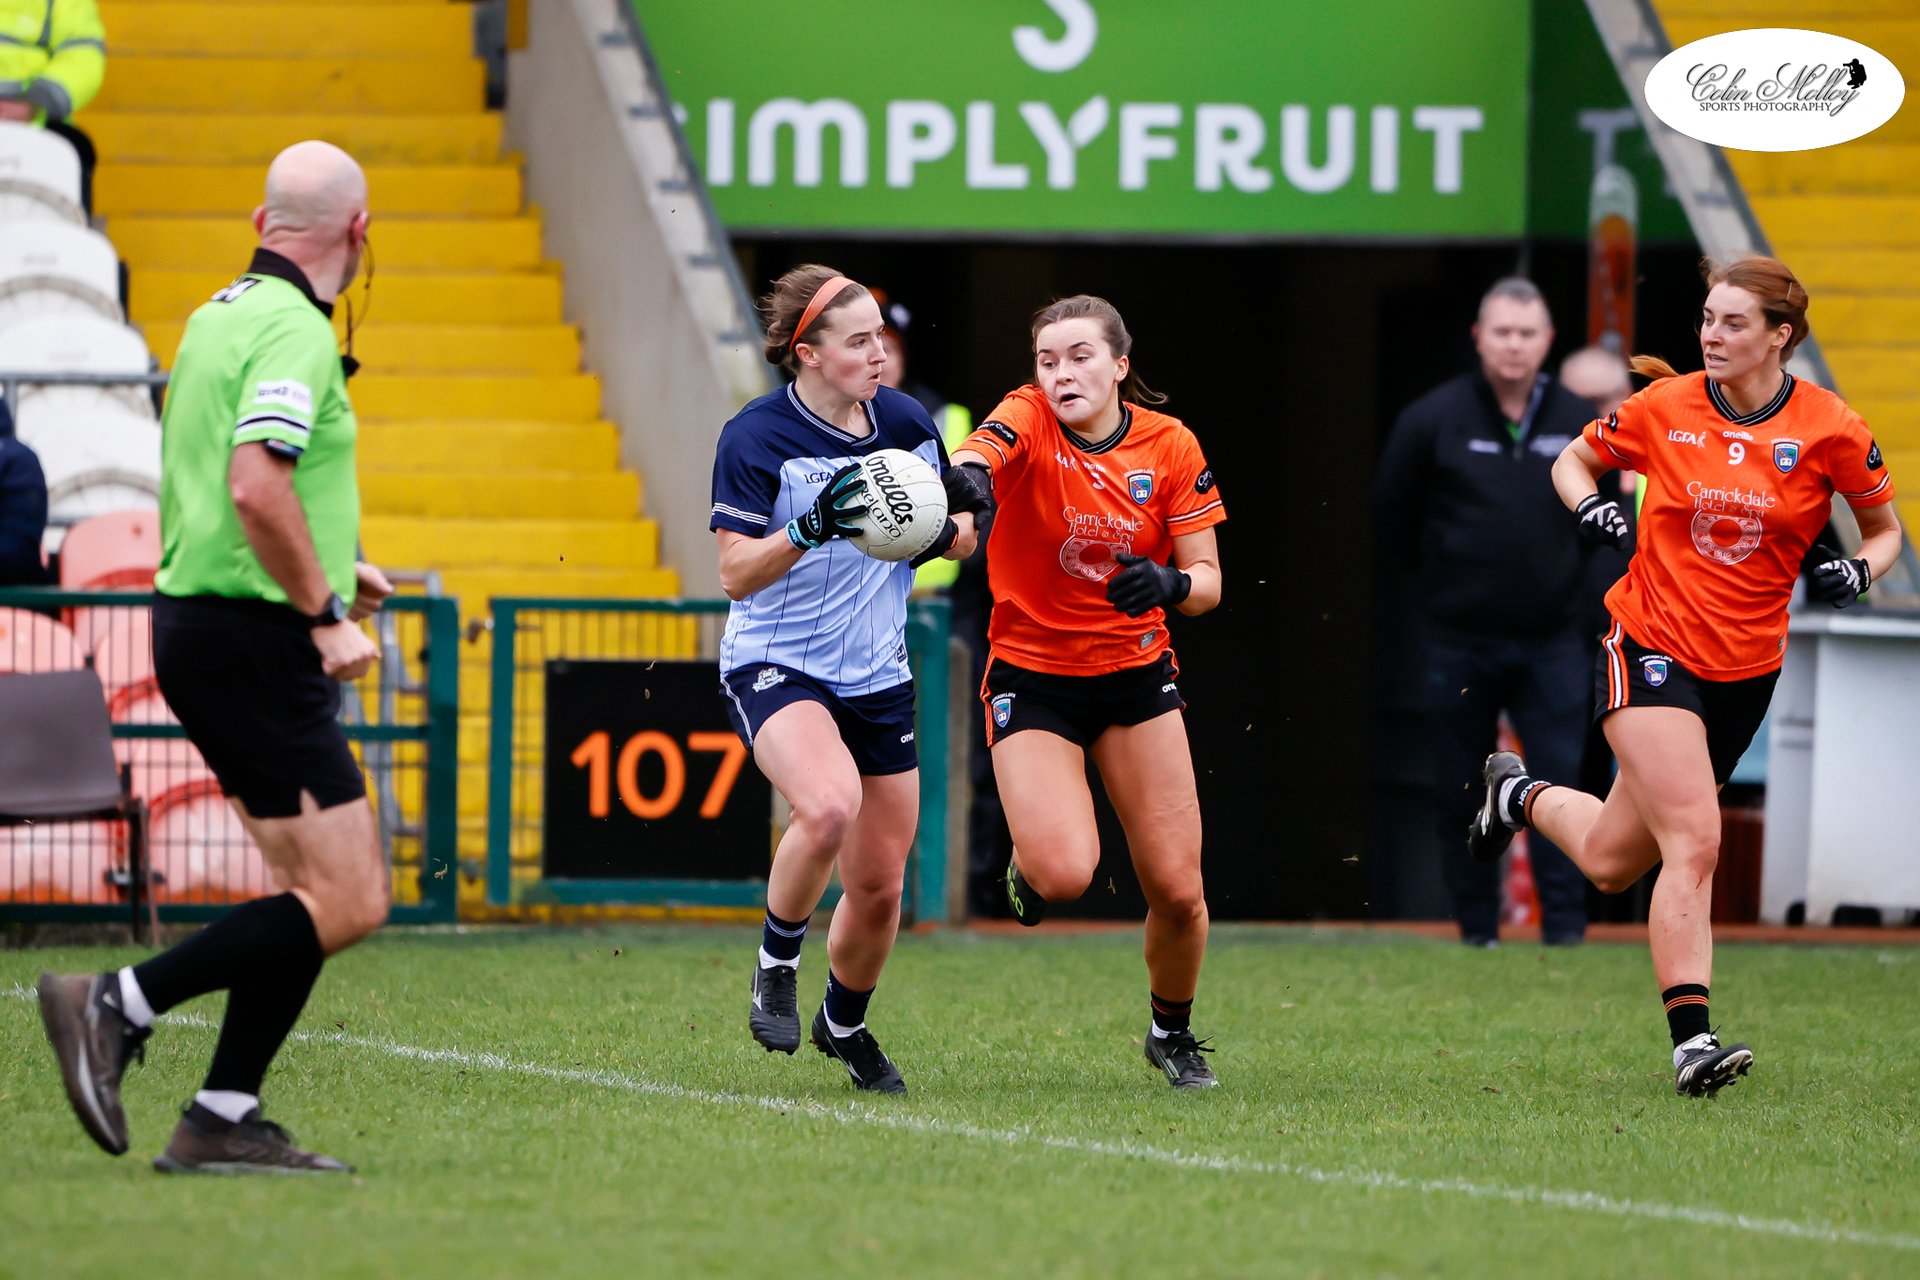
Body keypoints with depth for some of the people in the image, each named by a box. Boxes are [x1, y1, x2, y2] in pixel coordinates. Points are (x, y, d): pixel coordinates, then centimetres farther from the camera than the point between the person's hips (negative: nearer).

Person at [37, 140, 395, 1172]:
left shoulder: (222, 315, 15)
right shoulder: (293, 331, -15)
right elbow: (257, 487, -28)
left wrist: (323, 569, 28)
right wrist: (325, 614, -20)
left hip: (198, 623, 10)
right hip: (254, 644, -10)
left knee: (318, 893, 11)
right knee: (346, 903, -10)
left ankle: (223, 1122, 7)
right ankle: (118, 1006, -10)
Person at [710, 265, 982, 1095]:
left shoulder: (905, 422, 2)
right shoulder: (756, 438, -13)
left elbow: (962, 531, 13)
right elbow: (736, 575, -16)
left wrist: (944, 531, -10)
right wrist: (811, 528, -32)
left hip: (876, 677, 5)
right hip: (775, 667, -5)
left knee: (879, 885, 7)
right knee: (830, 805, -34)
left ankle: (845, 1023, 35)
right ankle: (777, 964, -8)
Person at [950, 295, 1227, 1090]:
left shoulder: (1171, 447, -5)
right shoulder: (1026, 423, -12)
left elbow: (1207, 581, -1)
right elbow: (977, 458, -36)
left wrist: (1170, 584, -24)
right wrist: (967, 482, -60)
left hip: (1136, 673, 2)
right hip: (1031, 676, -2)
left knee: (1177, 889, -1)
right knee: (1065, 873, -23)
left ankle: (1173, 1032, 28)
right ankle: (1028, 866, 16)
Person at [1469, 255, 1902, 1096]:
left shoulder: (1831, 431, -5)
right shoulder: (1663, 409, -4)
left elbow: (1884, 529, 9)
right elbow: (1573, 459, 12)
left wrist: (1859, 571, -12)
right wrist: (1587, 507, -9)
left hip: (1746, 670, 2)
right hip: (1651, 644, -2)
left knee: (1612, 863, 12)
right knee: (1694, 843, -20)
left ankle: (1522, 795, 43)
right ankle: (1690, 1040, -17)